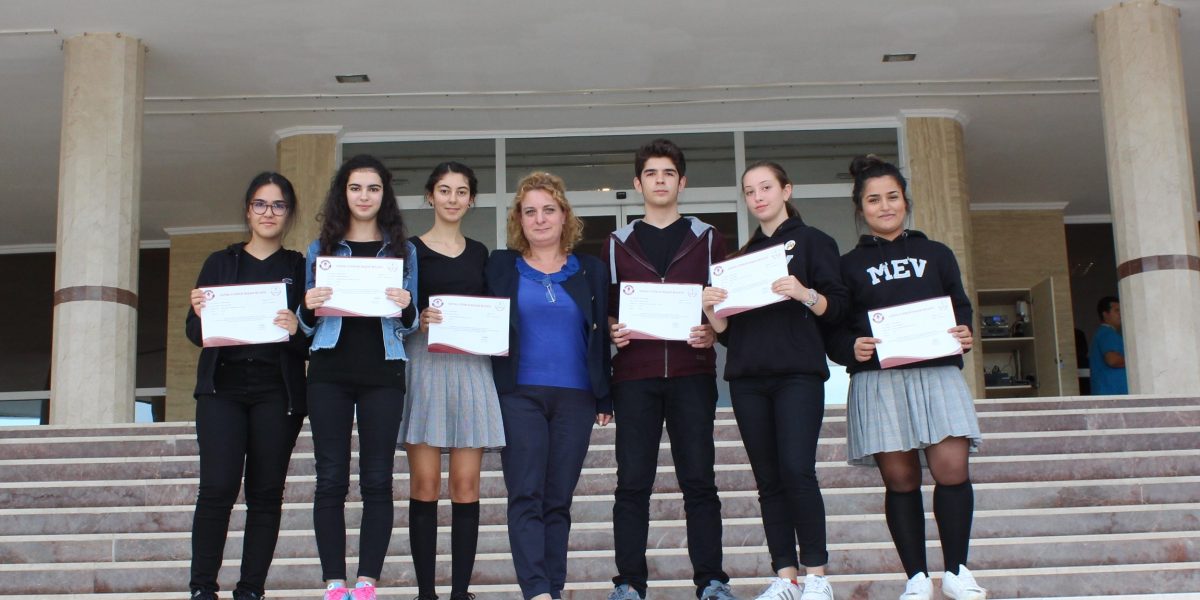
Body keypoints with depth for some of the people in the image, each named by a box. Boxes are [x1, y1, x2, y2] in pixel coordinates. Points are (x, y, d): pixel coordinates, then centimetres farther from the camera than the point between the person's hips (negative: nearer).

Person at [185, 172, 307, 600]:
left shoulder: (300, 268, 10)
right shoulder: (220, 263, 14)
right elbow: (195, 333, 11)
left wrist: (297, 329, -17)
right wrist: (200, 314, -10)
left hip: (278, 391, 0)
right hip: (223, 386, 0)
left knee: (266, 492, 0)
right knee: (217, 487, -11)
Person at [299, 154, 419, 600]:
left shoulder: (403, 249, 11)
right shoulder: (321, 248, 12)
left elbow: (409, 325, 10)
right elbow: (307, 324, 13)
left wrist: (406, 309, -12)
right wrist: (309, 308, -10)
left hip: (382, 374, 0)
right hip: (330, 370, 0)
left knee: (377, 480, -2)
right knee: (331, 479, -2)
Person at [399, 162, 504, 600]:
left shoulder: (479, 254, 17)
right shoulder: (411, 249, 7)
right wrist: (418, 318, -16)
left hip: (471, 367, 3)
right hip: (423, 364, -3)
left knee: (466, 486, -1)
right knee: (424, 486, -5)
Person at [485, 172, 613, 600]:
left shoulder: (590, 270, 12)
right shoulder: (500, 266, 9)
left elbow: (601, 336, 11)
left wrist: (605, 397, 6)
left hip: (575, 396, 2)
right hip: (519, 393, -1)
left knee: (558, 499, 3)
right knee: (526, 497, -9)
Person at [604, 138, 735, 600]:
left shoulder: (707, 239, 12)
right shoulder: (618, 244, 14)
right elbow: (605, 307, 14)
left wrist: (713, 332, -9)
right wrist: (612, 331, -6)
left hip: (692, 373, 0)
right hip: (635, 375, 1)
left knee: (698, 480, -1)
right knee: (632, 483, -1)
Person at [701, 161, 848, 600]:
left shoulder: (812, 242, 7)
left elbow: (837, 308, -1)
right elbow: (727, 330, 17)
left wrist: (805, 294, -20)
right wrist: (710, 308, -3)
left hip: (798, 373, -5)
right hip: (748, 378, 5)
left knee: (797, 470, -15)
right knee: (769, 480, 2)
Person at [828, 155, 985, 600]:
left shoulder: (937, 255, 18)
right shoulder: (848, 265, 13)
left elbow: (961, 307, 17)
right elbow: (832, 330, 7)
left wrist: (965, 335, -5)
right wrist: (852, 347, -14)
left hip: (937, 372, 1)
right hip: (877, 379, 0)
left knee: (951, 467, -12)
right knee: (899, 477, -3)